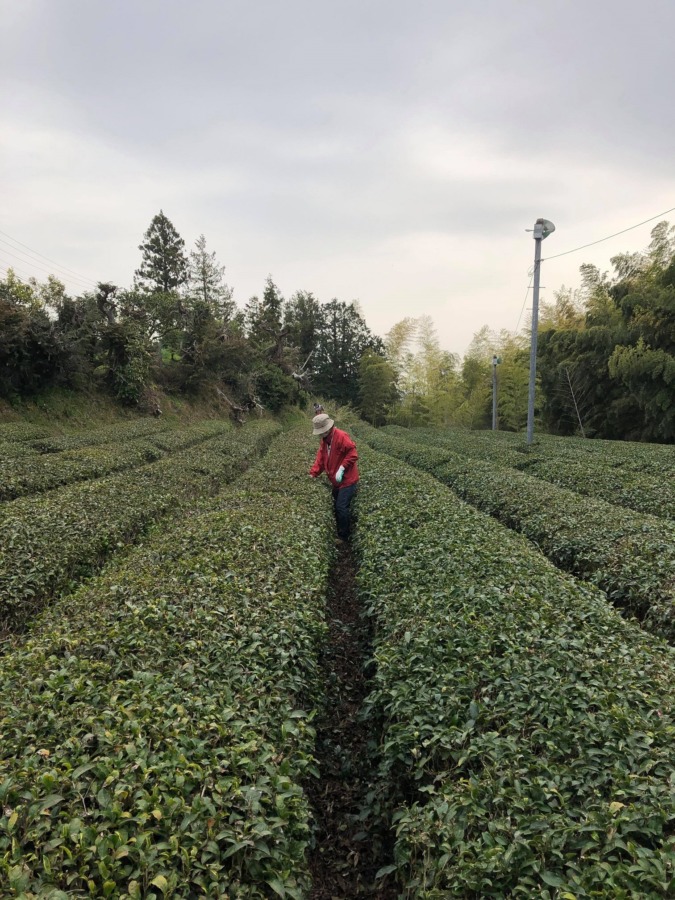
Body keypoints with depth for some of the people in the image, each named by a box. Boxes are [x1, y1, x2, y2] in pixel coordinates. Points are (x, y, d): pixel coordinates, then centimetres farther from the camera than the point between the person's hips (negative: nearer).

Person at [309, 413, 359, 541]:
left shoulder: (342, 436, -21)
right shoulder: (324, 440, 6)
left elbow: (353, 454, -22)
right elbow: (320, 459, 7)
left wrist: (341, 469, -26)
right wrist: (313, 474, -2)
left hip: (347, 479, -9)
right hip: (336, 481, 9)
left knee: (341, 507, -9)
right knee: (336, 506, 16)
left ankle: (344, 537, 4)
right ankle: (339, 532, 31)